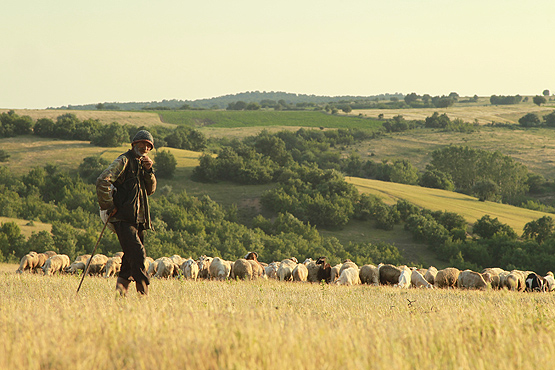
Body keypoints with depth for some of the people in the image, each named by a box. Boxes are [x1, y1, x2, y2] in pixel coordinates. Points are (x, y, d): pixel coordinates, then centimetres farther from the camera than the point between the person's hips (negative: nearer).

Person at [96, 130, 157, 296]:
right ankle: (143, 293, -18)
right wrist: (108, 207, -13)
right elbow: (102, 182, -15)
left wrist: (148, 171, -1)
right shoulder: (124, 161, -5)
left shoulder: (141, 164, 21)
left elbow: (151, 189, 15)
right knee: (137, 254, -18)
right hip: (123, 218, -8)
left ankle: (120, 292, 10)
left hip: (138, 219, 8)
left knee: (131, 259, 6)